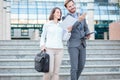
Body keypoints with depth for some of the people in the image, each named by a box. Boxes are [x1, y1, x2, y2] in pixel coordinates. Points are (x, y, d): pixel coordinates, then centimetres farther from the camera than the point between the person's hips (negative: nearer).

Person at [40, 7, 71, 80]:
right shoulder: (47, 24, 2)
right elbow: (43, 37, 8)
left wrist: (68, 31, -13)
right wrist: (42, 46, -10)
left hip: (59, 50, 3)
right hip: (49, 49, -3)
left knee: (56, 71, 0)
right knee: (49, 71, -11)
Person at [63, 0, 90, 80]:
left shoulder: (81, 15, 10)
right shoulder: (65, 18, -5)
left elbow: (86, 29, 16)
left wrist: (88, 35, -8)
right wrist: (79, 20, -34)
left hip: (82, 45, 5)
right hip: (73, 45, -5)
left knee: (81, 66, 9)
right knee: (74, 67, -9)